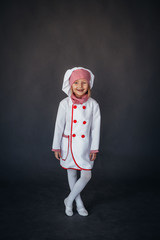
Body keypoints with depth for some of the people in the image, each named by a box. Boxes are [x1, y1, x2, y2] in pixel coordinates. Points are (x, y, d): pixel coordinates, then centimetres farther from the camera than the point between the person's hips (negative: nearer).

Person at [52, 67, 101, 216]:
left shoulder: (93, 104, -7)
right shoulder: (65, 103, -9)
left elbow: (95, 127, -3)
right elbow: (59, 126, -4)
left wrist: (94, 148, -2)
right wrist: (56, 147, -2)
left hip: (84, 145, 0)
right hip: (68, 144, 0)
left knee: (86, 176, -1)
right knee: (71, 174, 13)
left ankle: (69, 200, 23)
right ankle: (79, 203, 34)